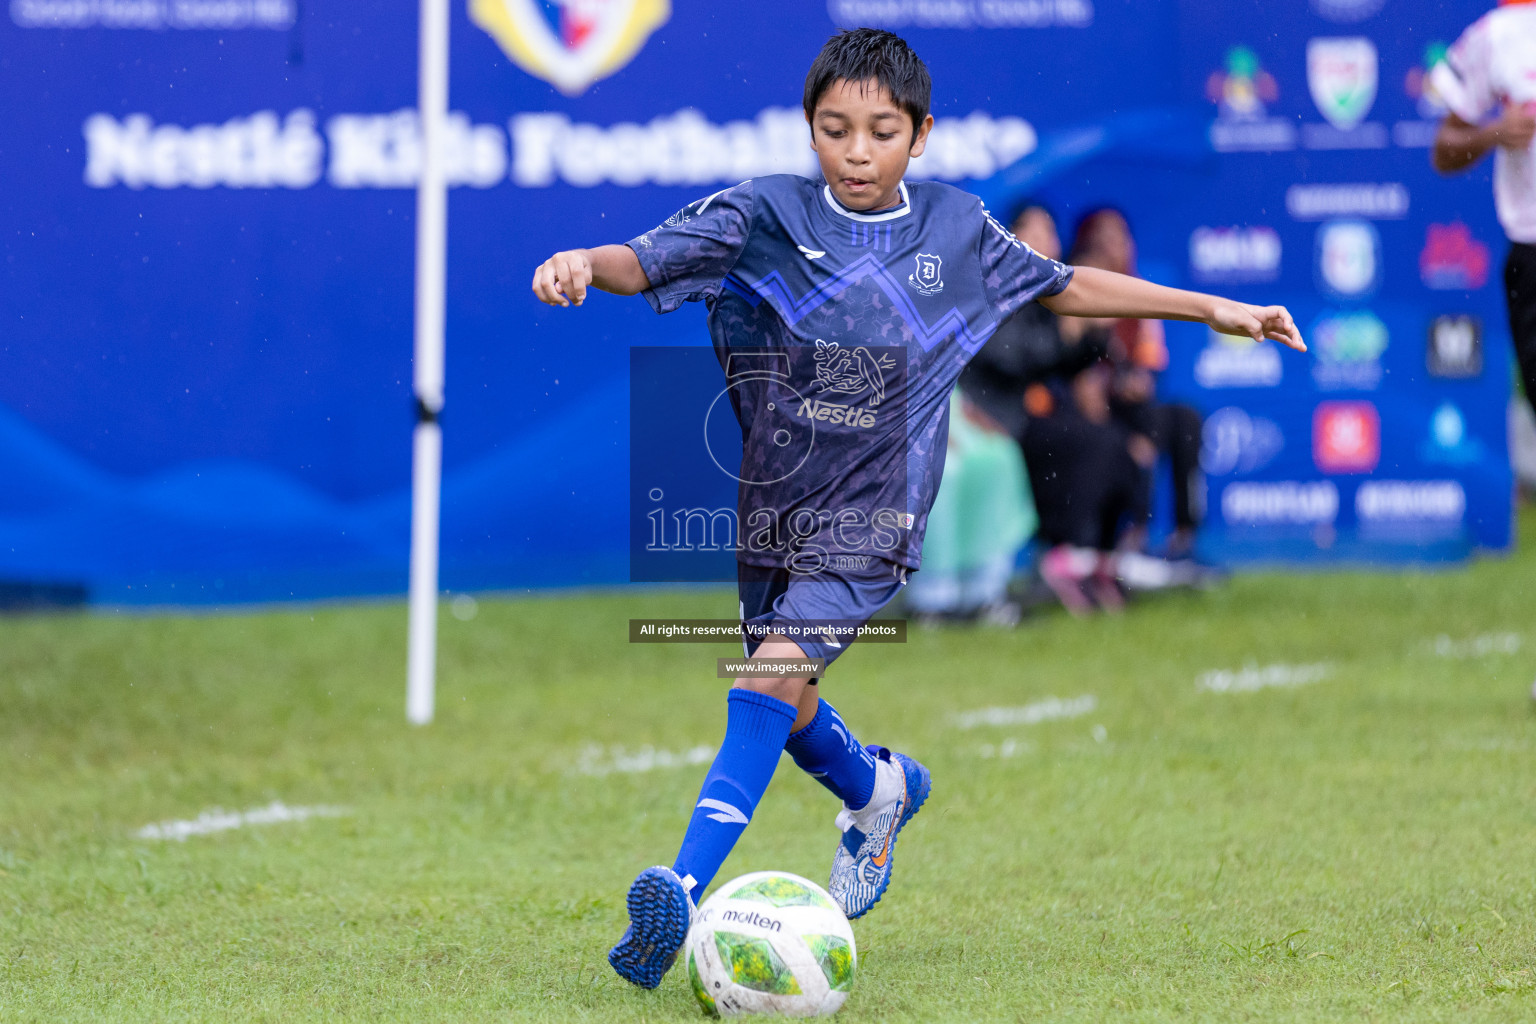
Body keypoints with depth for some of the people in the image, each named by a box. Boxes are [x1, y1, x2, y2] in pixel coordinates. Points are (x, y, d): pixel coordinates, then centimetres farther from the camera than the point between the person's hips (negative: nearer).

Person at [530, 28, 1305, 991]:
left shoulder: (956, 229, 1)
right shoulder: (767, 215, -6)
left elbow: (1064, 286, 15)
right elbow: (646, 262, -15)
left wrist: (1214, 308, 16)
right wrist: (583, 263, -39)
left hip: (870, 516, -2)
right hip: (771, 504, 2)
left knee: (773, 676, -22)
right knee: (787, 704, 18)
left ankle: (685, 887, -29)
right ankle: (878, 788, 52)